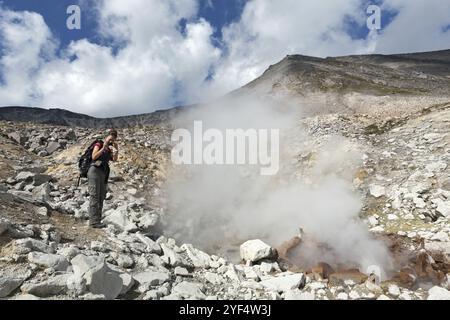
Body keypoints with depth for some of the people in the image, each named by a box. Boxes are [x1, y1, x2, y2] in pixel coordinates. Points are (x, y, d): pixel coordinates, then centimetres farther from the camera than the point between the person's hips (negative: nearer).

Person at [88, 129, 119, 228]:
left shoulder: (109, 149, 19)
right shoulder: (98, 144, 1)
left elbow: (114, 159, 5)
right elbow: (94, 157, -14)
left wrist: (116, 149, -7)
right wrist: (103, 148, -18)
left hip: (103, 174, 7)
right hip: (94, 171, -7)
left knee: (101, 198, 4)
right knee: (94, 197, -12)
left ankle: (97, 221, 7)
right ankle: (93, 221, -15)